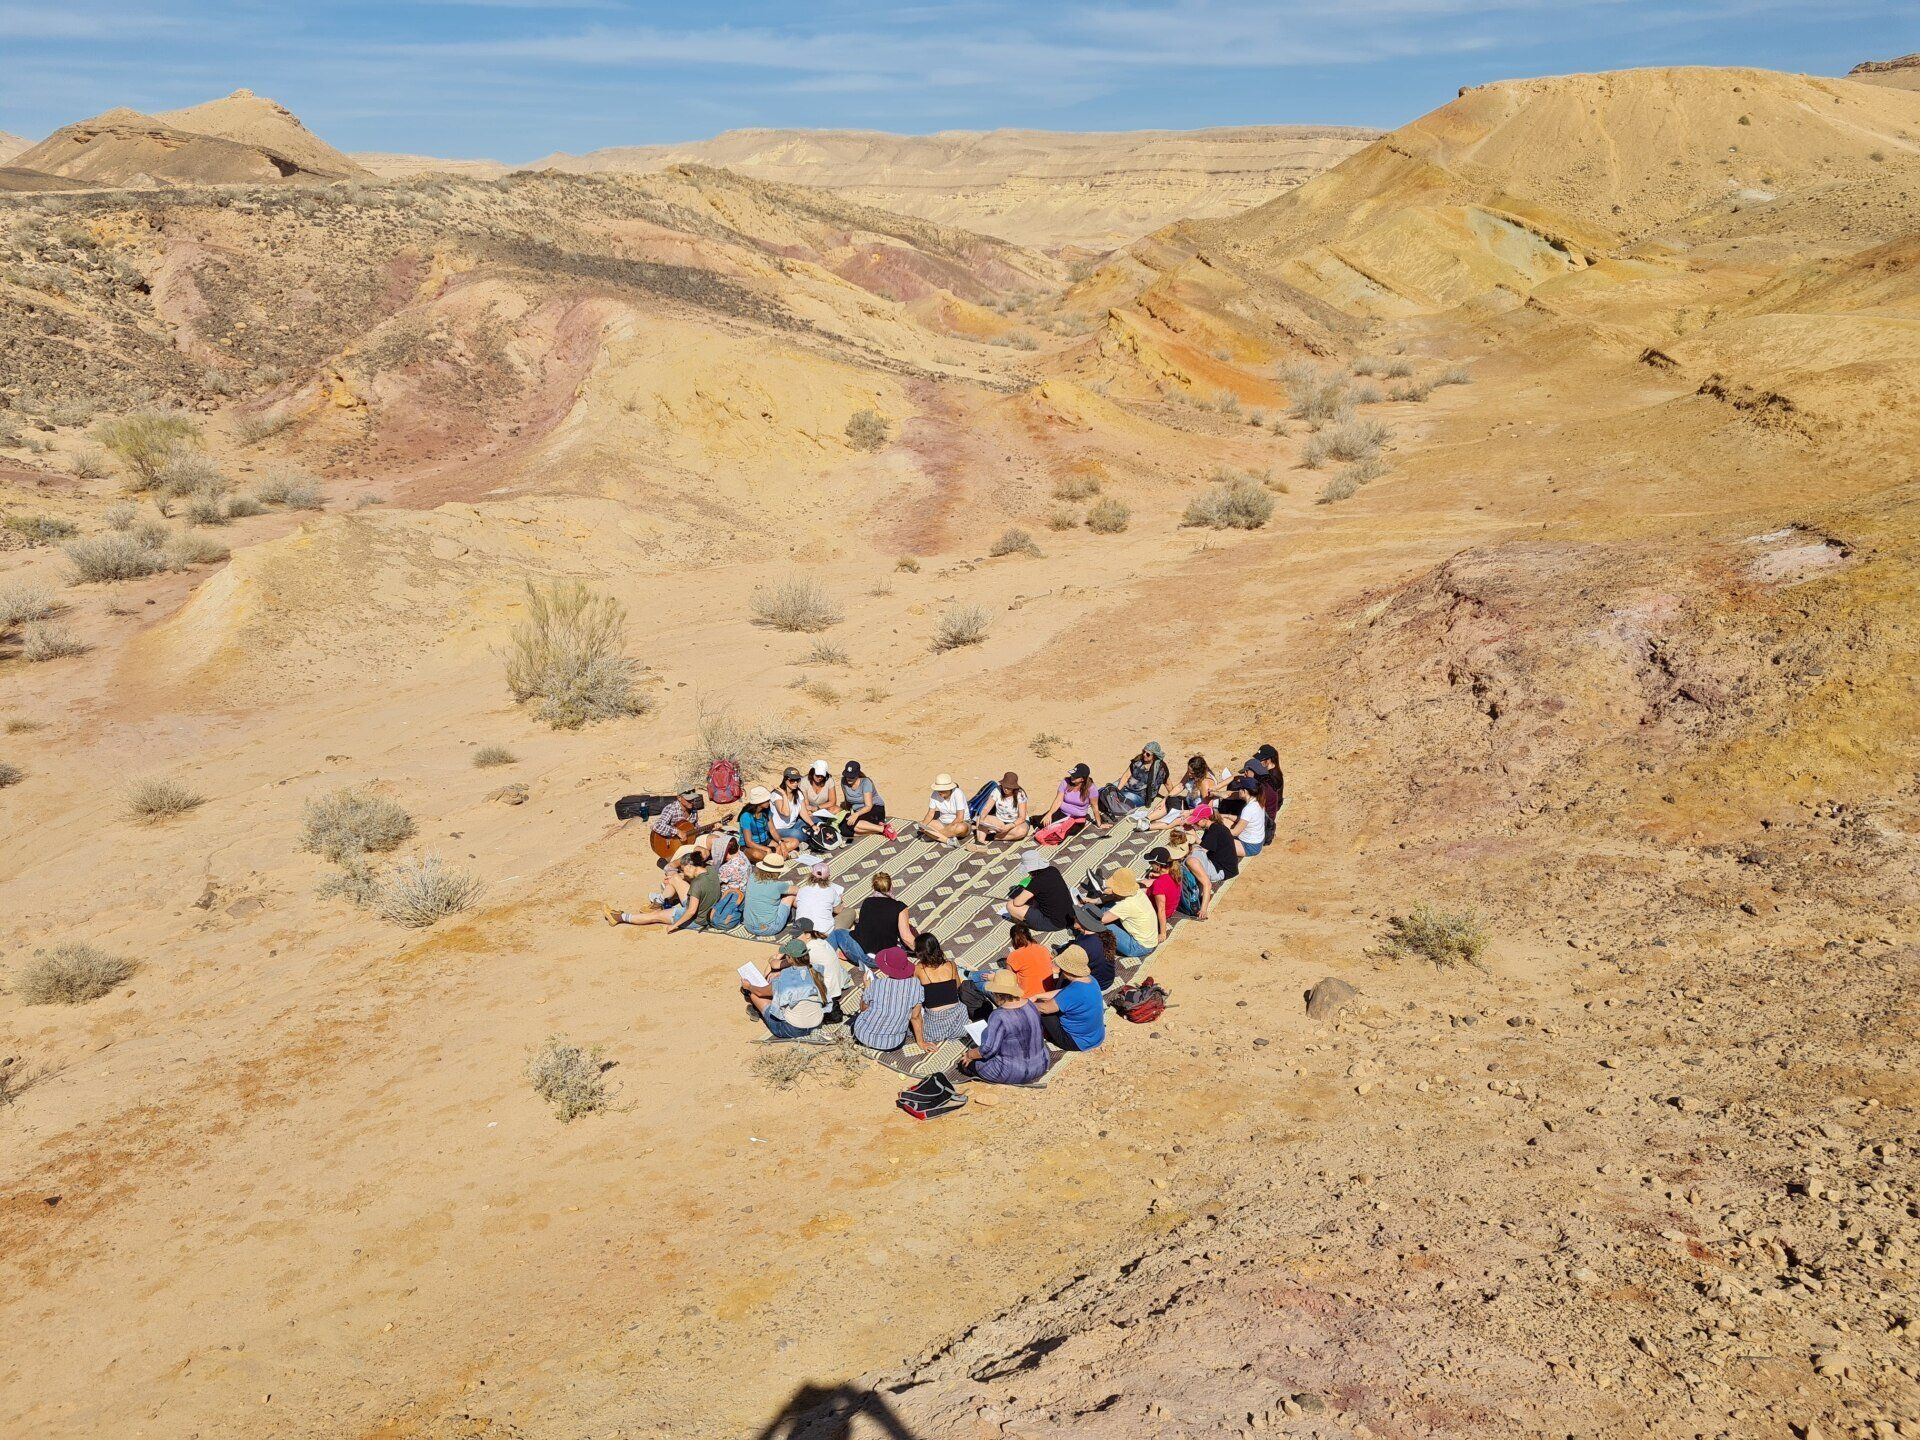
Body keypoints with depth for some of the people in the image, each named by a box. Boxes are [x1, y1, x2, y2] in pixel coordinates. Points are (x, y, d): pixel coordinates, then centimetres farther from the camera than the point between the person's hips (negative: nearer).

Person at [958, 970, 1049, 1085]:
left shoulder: (999, 1016, -24)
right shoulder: (1029, 1005, -2)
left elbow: (988, 1049, -24)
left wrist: (969, 1055, -5)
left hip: (1012, 1074, -8)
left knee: (965, 1063, 11)